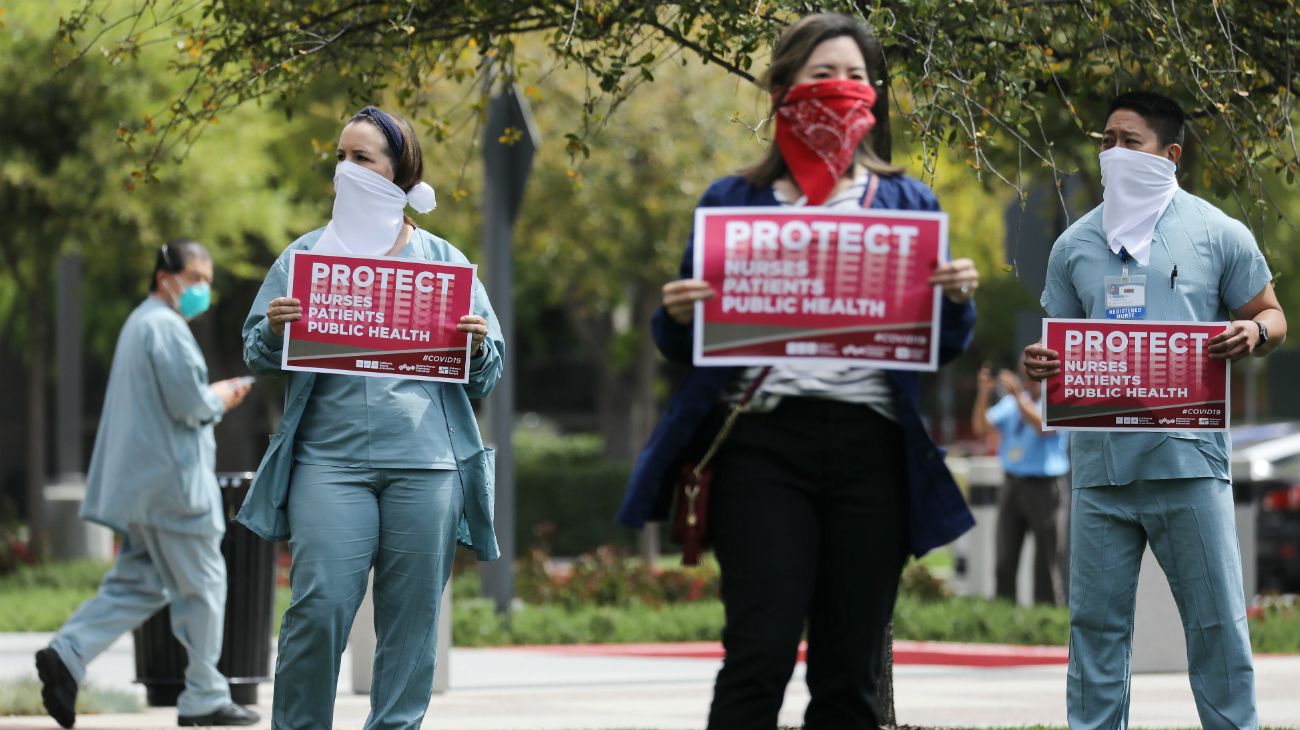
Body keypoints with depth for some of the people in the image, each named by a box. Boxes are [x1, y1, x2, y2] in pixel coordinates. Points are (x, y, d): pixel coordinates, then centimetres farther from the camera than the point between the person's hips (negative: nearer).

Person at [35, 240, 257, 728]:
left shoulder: (140, 324, 20)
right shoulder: (166, 327, -14)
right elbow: (188, 403, -21)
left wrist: (213, 396, 16)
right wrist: (220, 399, -1)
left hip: (141, 482, 10)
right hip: (172, 481, -10)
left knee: (137, 583, 9)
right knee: (202, 586, -1)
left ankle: (67, 655, -6)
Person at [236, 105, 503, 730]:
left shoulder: (443, 260, 13)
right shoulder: (307, 254, 13)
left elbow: (485, 378, 14)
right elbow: (256, 355, 11)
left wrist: (478, 346, -9)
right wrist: (275, 332, -11)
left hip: (426, 464, 1)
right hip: (331, 456, -1)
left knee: (412, 618, 2)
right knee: (319, 606, -12)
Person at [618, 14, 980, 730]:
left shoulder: (907, 204, 15)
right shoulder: (733, 202, 12)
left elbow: (942, 349, 14)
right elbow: (686, 345, 12)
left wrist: (957, 300, -6)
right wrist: (678, 316, -10)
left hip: (869, 448, 2)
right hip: (765, 443, -2)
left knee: (850, 671, 1)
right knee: (761, 652, -14)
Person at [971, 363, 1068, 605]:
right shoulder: (1010, 403, 12)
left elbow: (1044, 427, -23)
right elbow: (981, 428, 6)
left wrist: (1017, 395, -26)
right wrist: (983, 394, -8)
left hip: (1042, 487, -5)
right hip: (1012, 485, 5)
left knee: (1045, 558, -1)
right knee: (1005, 558, 4)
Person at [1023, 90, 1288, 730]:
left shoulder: (1216, 234, 4)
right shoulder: (1076, 245, 12)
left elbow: (1272, 318, 11)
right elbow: (1061, 340, 20)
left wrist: (1254, 331, -13)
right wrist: (1039, 363, -4)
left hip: (1188, 459, -3)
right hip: (1100, 460, 3)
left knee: (1217, 623, -1)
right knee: (1096, 622, 5)